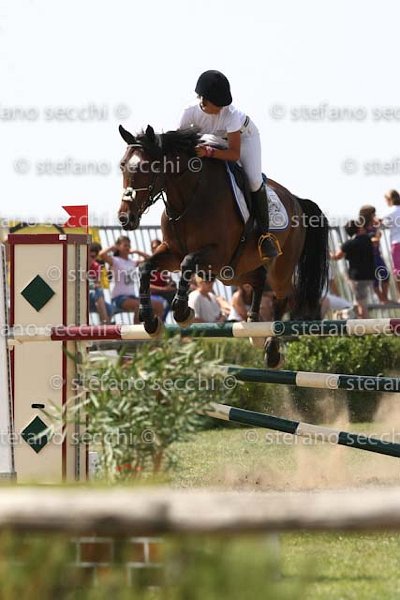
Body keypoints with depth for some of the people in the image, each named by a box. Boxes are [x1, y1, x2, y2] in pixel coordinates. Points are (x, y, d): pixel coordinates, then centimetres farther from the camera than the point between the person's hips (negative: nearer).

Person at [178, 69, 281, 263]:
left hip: (243, 137, -5)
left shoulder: (231, 115, -40)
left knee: (254, 181, -24)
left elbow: (234, 153, -44)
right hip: (212, 140, 5)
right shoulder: (191, 113, -29)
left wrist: (210, 152, -59)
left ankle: (265, 235, -13)